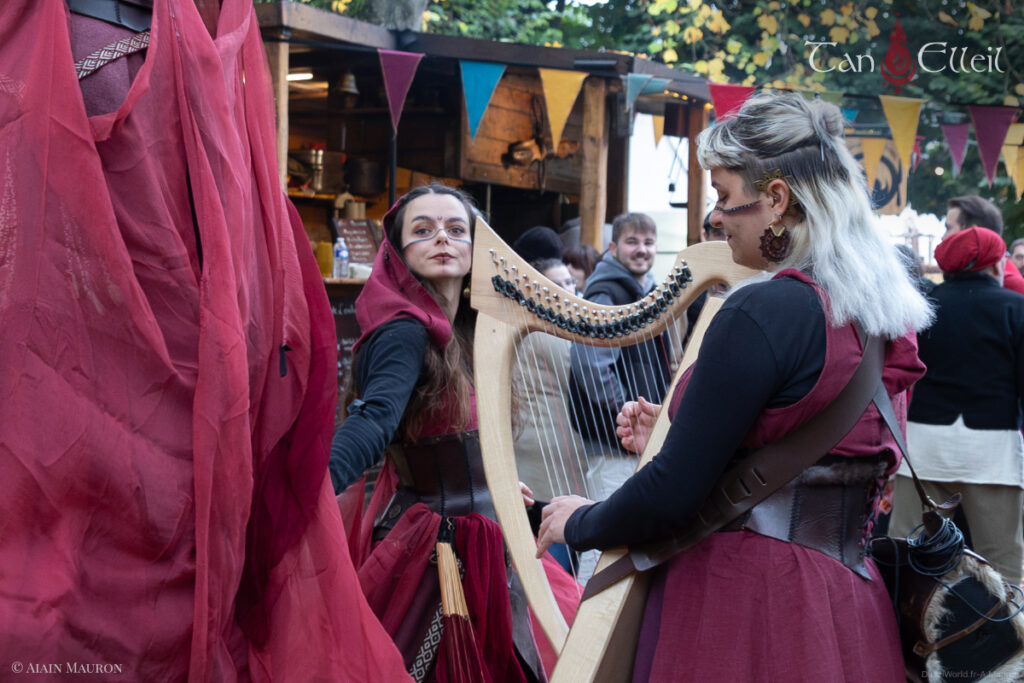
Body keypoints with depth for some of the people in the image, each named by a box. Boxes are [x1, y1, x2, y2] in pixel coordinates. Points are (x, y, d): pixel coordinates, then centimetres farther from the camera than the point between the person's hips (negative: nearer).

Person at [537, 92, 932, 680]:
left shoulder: (763, 313, -20)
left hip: (743, 608, -8)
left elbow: (672, 499, -20)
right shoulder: (886, 313, 6)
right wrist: (673, 440, 17)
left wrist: (581, 524, -2)